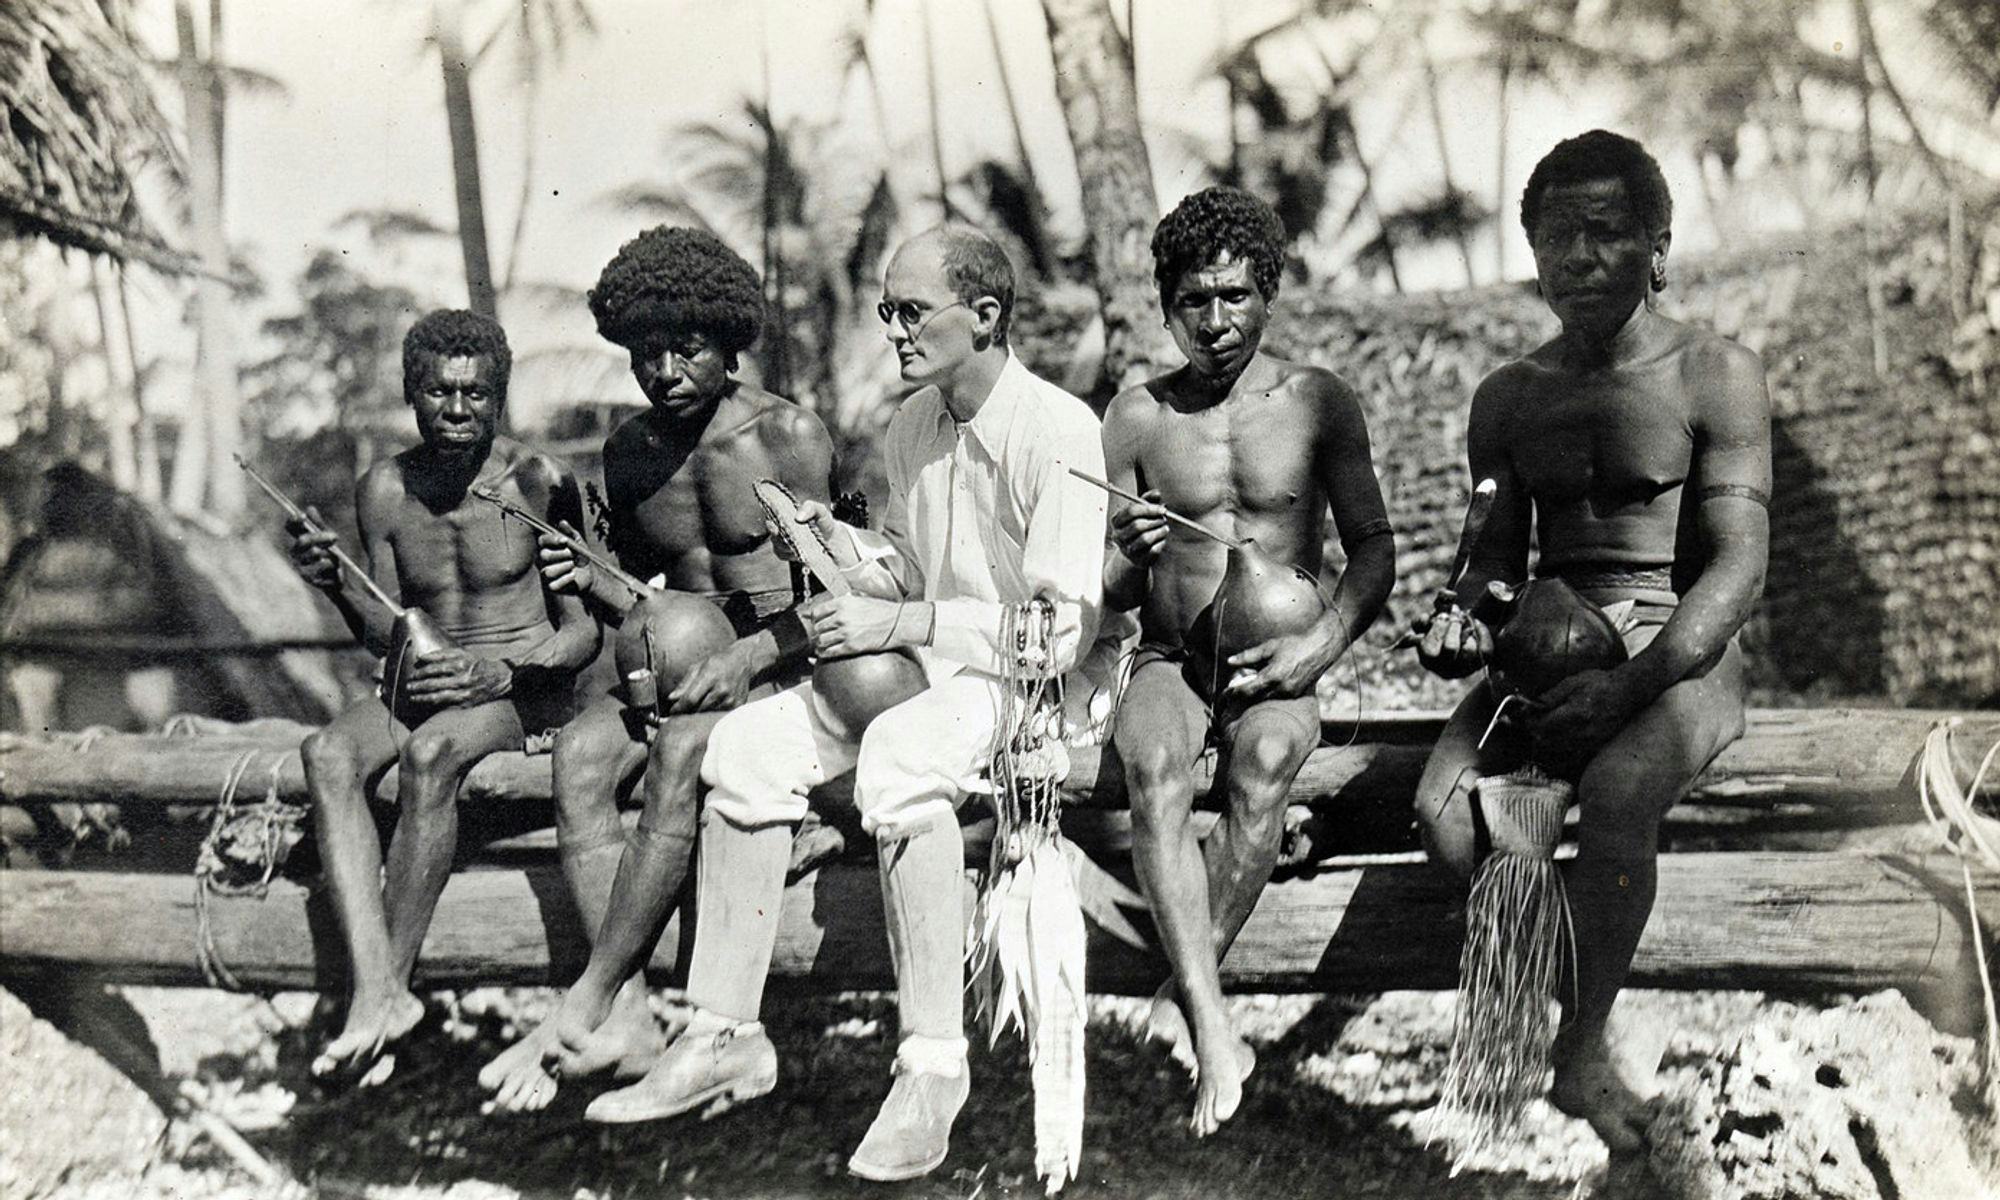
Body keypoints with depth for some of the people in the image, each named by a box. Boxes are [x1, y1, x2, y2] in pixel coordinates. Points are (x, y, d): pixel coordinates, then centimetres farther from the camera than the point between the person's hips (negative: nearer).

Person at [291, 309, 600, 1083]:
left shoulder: (539, 483, -8)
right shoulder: (383, 490, 5)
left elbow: (586, 628, -6)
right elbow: (386, 634, 12)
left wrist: (502, 671, -22)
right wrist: (337, 585, -8)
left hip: (525, 688, -4)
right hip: (422, 684, 5)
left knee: (431, 753, -35)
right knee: (328, 754, -26)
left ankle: (390, 984, -25)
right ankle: (376, 994, -36)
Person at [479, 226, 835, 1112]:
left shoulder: (789, 436, -5)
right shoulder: (628, 450, 13)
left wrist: (747, 657, -23)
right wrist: (586, 581, -2)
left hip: (785, 672, -5)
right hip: (678, 671, 5)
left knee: (682, 750, -35)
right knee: (581, 750, -26)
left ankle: (583, 1008, -31)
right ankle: (629, 1018, -33)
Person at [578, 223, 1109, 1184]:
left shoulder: (1058, 431, -15)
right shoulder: (912, 424, 9)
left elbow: (1064, 628, -19)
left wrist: (901, 623, -22)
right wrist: (833, 540, -2)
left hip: (1023, 676, -7)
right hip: (917, 665, 7)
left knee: (899, 762, -37)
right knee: (746, 744, -13)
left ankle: (933, 1065, -32)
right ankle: (724, 1038, -8)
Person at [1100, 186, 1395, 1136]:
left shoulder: (1318, 403, 2)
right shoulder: (1136, 418, 4)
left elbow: (1374, 547, 1)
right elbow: (1106, 593, 6)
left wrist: (1324, 643, -16)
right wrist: (1129, 557, -19)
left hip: (1280, 662, -1)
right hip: (1170, 659, 1)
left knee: (1263, 763, -34)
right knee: (1153, 768, -32)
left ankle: (1183, 993, -22)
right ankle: (1213, 1029, -36)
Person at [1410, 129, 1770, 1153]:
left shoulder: (1715, 376, -1)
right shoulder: (1508, 398, 13)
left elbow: (1738, 564, -9)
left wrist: (1633, 681, -24)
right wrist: (1464, 616, -7)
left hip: (1682, 656, -4)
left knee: (1614, 796, -35)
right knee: (1443, 806, -25)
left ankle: (1580, 1053, -15)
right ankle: (1570, 1016, -7)